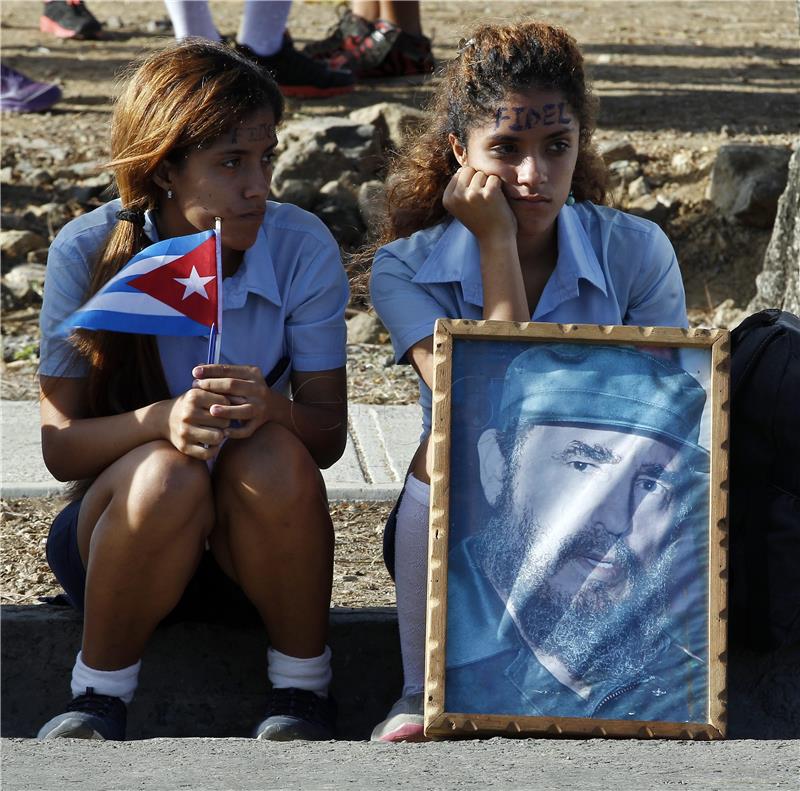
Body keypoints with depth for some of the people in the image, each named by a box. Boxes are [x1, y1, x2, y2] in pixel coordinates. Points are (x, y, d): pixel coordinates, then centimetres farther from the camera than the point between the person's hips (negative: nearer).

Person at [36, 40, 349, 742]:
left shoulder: (302, 248, -11)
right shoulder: (89, 254, -13)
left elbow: (329, 435, -10)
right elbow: (59, 445, -14)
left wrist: (270, 409, -35)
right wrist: (161, 419, -35)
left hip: (255, 539, 1)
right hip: (119, 523, -1)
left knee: (272, 456, -33)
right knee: (168, 475, -36)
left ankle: (302, 684, -10)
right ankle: (100, 694, -11)